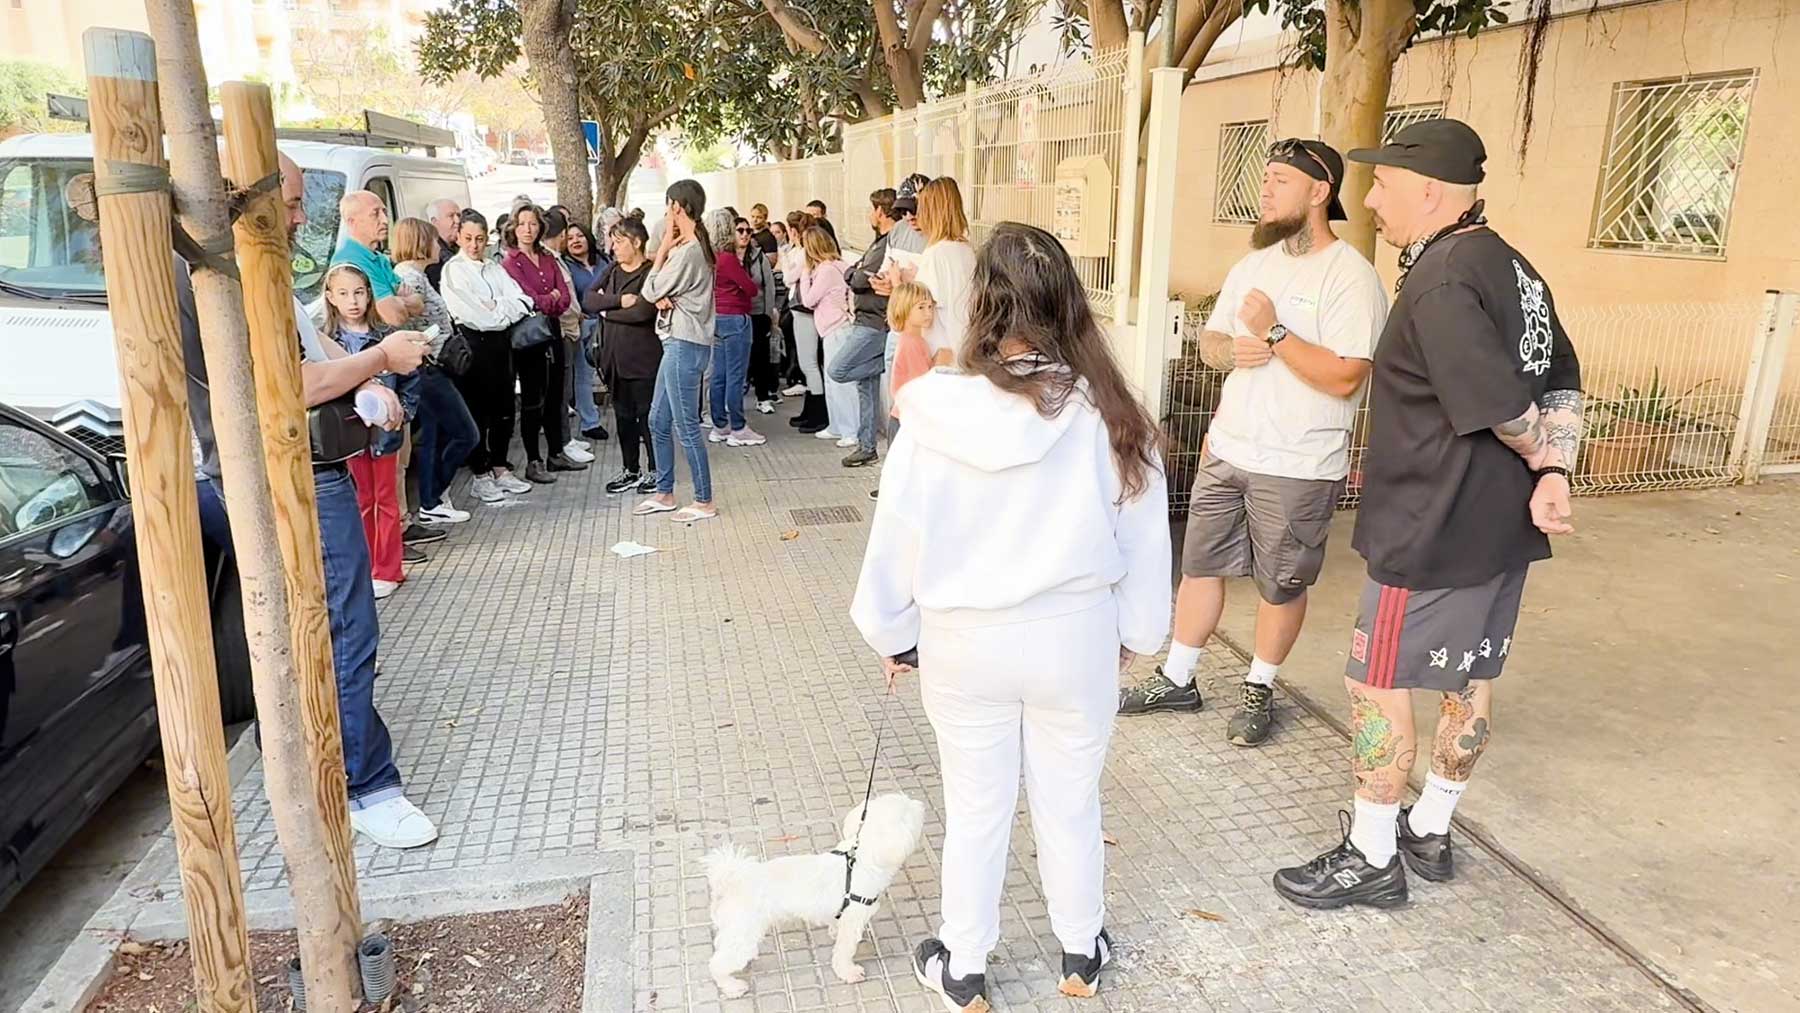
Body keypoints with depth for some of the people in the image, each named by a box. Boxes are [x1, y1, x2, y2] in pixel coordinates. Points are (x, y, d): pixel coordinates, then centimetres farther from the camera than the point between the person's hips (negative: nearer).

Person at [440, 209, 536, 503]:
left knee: (504, 407, 10)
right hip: (474, 341, -6)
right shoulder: (453, 269, -2)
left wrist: (496, 309, -10)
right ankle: (480, 476, 5)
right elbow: (472, 313, -13)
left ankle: (500, 468, 22)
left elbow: (522, 301, 5)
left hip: (501, 340, 6)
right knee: (477, 409, -2)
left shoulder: (495, 268, 17)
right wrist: (505, 311, -4)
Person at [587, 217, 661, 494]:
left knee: (647, 415, 2)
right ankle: (630, 471, 24)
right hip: (614, 356, 7)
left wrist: (607, 311, -8)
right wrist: (619, 301, -16)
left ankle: (654, 470, 16)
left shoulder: (652, 273, -9)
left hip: (643, 358, -7)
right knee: (623, 416, 13)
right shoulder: (611, 271, 12)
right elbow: (588, 300, 0)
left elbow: (643, 311, -22)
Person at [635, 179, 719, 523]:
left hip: (685, 344, -11)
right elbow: (656, 291, 13)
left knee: (686, 426, -4)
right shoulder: (692, 246, 15)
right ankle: (664, 493, 24)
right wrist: (662, 297, -11)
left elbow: (650, 289, -10)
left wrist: (664, 247, -6)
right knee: (659, 420, 15)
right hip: (678, 342, 11)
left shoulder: (688, 251, -18)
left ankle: (704, 502, 4)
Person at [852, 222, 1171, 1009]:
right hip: (1075, 639, 1)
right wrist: (1136, 634, 12)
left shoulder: (935, 414, -17)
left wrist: (893, 634, 7)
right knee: (1070, 802, 20)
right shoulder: (1107, 414, -14)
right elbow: (1142, 536, -4)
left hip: (965, 642, 0)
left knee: (975, 810, 17)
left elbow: (898, 535, -8)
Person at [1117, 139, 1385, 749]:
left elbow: (1343, 378, -23)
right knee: (1199, 565, 14)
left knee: (1280, 585, 9)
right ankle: (1177, 680, 29)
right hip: (1226, 450, 7)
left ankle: (1259, 691, 29)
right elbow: (1209, 341, 14)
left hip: (1297, 469, -7)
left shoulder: (1351, 276, -15)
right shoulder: (1254, 263, 9)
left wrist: (1274, 333, -20)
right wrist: (1232, 349, -8)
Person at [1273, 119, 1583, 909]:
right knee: (1470, 682, 18)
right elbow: (1562, 384, 9)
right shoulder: (1512, 266, 9)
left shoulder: (1441, 282, -22)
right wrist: (1553, 474, -4)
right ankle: (1430, 834, 35)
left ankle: (1372, 859, 16)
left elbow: (1502, 409, -24)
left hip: (1434, 533, -10)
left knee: (1376, 683, 3)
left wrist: (1539, 458, -4)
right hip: (1502, 528, 10)